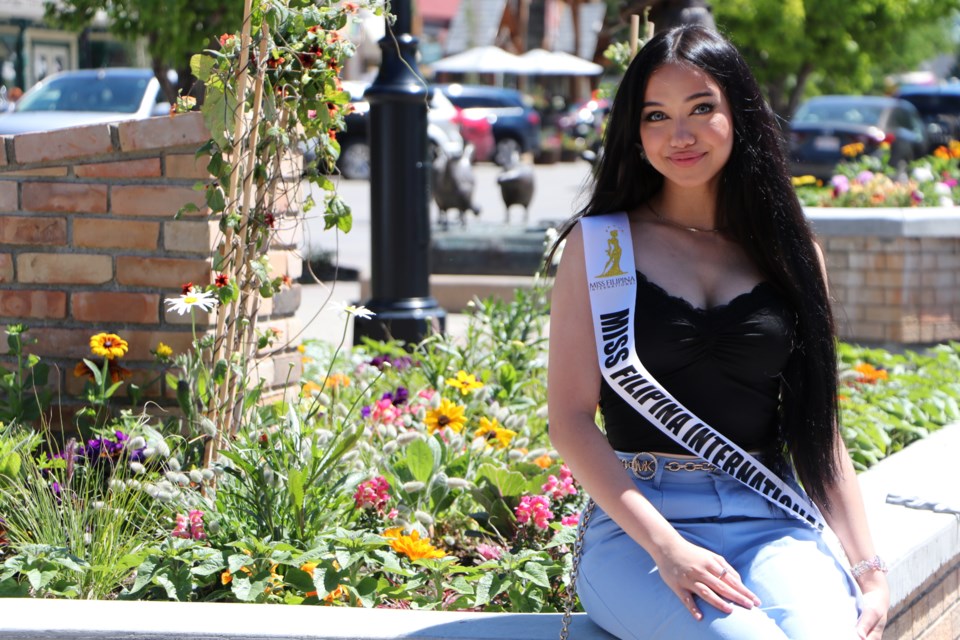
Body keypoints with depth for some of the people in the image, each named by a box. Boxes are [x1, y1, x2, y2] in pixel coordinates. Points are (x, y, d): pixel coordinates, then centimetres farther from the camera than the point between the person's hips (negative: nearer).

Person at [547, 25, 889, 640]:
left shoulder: (789, 249, 13)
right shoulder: (601, 244, 5)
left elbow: (818, 427, 15)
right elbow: (571, 418, -2)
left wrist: (870, 568, 3)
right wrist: (666, 547, -15)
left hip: (769, 521, 2)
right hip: (635, 525, -2)